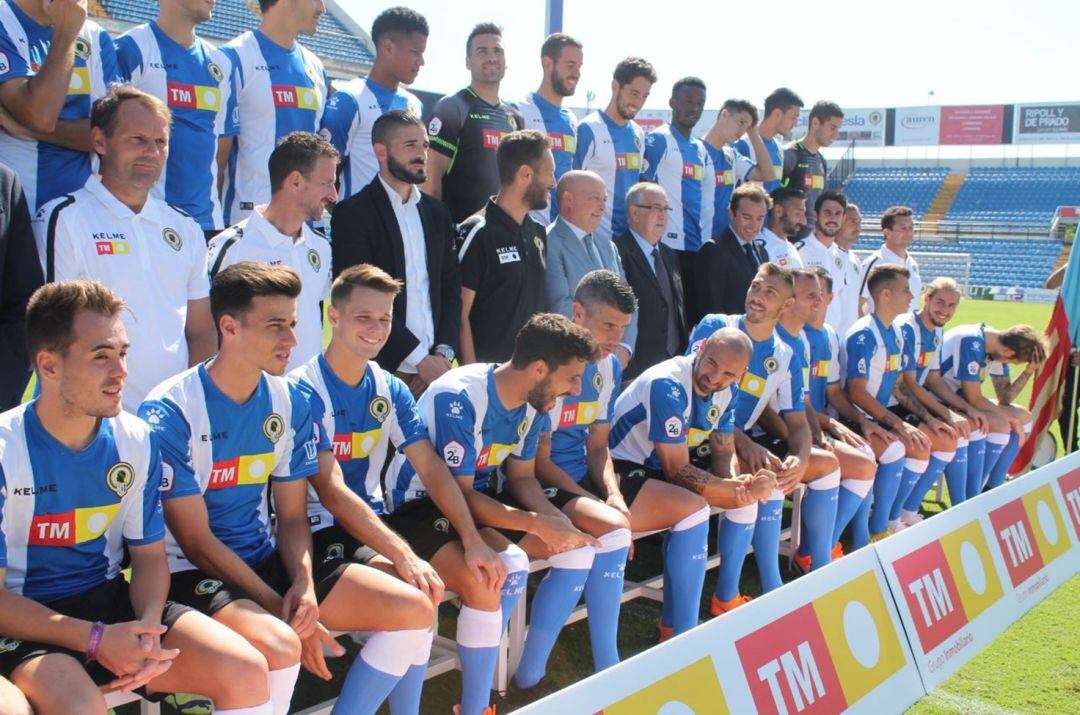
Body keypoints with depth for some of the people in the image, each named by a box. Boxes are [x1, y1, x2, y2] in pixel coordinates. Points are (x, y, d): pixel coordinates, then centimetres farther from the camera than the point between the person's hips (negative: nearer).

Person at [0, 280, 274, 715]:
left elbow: (149, 554, 7)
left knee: (247, 672, -12)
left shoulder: (137, 442, 1)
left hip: (112, 601, 5)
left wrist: (148, 629, -13)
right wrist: (95, 640, -23)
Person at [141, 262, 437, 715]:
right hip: (192, 574, -6)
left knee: (414, 610, -5)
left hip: (266, 559, 7)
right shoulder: (169, 413, -15)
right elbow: (196, 541, -15)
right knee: (279, 644, -36)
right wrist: (280, 609, -19)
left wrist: (304, 584, -14)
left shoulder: (290, 404, 3)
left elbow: (293, 517, 6)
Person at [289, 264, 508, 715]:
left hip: (381, 517, 7)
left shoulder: (390, 390, 7)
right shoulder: (304, 391, -14)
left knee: (483, 576, -8)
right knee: (418, 594, -30)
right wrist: (403, 554, -31)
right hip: (327, 528, -7)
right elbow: (332, 491, -22)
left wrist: (473, 539, -15)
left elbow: (433, 469, 0)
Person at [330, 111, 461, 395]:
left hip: (434, 366, 5)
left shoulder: (436, 211, 16)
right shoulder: (352, 213, -2)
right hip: (380, 370, -4)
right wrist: (421, 358, -11)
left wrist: (444, 353, -1)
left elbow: (451, 287, 14)